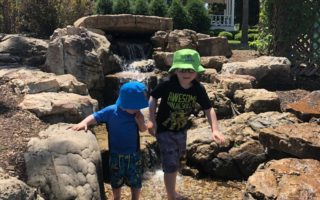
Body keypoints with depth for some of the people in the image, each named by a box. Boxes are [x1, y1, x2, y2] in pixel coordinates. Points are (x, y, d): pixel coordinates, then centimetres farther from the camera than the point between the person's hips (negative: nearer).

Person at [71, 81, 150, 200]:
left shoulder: (137, 113, -9)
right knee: (116, 183, 19)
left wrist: (141, 122, -22)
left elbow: (143, 130, 0)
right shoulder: (111, 111, -19)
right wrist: (83, 123, -34)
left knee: (136, 183, 15)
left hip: (134, 155, 2)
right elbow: (95, 117, -16)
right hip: (116, 155, -1)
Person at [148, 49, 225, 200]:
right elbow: (153, 98, -10)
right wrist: (152, 121, -14)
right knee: (171, 166, -10)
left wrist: (215, 129, -24)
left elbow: (208, 108, -11)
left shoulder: (198, 89, -17)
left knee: (176, 162, 25)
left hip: (181, 130, 5)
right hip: (164, 130, -5)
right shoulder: (167, 85, -25)